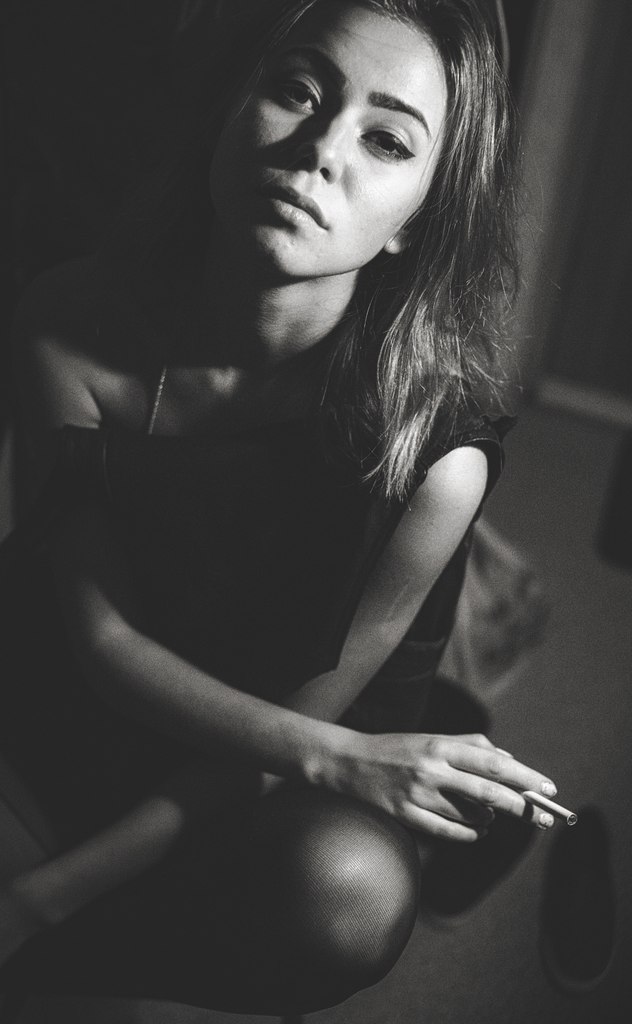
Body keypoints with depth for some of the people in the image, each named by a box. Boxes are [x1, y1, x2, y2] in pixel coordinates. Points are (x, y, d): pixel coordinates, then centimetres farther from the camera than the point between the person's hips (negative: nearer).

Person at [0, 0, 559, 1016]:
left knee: (349, 894, -34)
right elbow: (102, 635, -14)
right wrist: (334, 759, -30)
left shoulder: (436, 443, -27)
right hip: (102, 715, 2)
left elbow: (314, 702, -17)